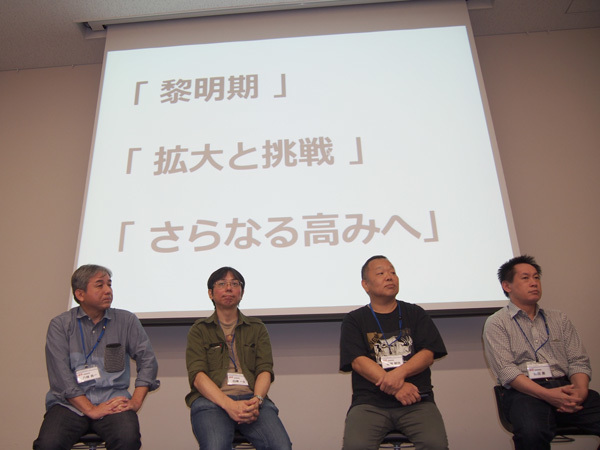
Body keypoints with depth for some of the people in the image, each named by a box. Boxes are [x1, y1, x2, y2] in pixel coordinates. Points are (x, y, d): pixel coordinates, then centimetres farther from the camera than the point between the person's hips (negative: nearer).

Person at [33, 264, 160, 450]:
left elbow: (147, 361, 5)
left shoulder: (126, 321, 9)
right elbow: (60, 375, -5)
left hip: (113, 400, 0)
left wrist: (135, 402, -8)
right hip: (70, 403, 0)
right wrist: (90, 409, -14)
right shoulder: (60, 325, 5)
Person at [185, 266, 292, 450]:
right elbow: (197, 375, 0)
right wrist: (229, 404, -17)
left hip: (252, 399, 2)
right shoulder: (199, 330, 15)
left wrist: (256, 400, -14)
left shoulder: (257, 328, 21)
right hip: (211, 400, -1)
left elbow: (265, 370, 9)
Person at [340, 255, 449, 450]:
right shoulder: (354, 320, 11)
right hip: (370, 402, -1)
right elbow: (358, 361, -2)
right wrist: (396, 388, -15)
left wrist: (400, 372, -15)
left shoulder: (415, 314, 18)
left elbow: (429, 354, 6)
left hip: (416, 401, 1)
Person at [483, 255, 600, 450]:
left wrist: (580, 391, -9)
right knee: (532, 433, -37)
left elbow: (579, 361, 14)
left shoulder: (558, 319, 21)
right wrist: (547, 394, -19)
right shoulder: (496, 323, 5)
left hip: (565, 389, 5)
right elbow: (506, 370, -6)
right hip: (525, 392, -4)